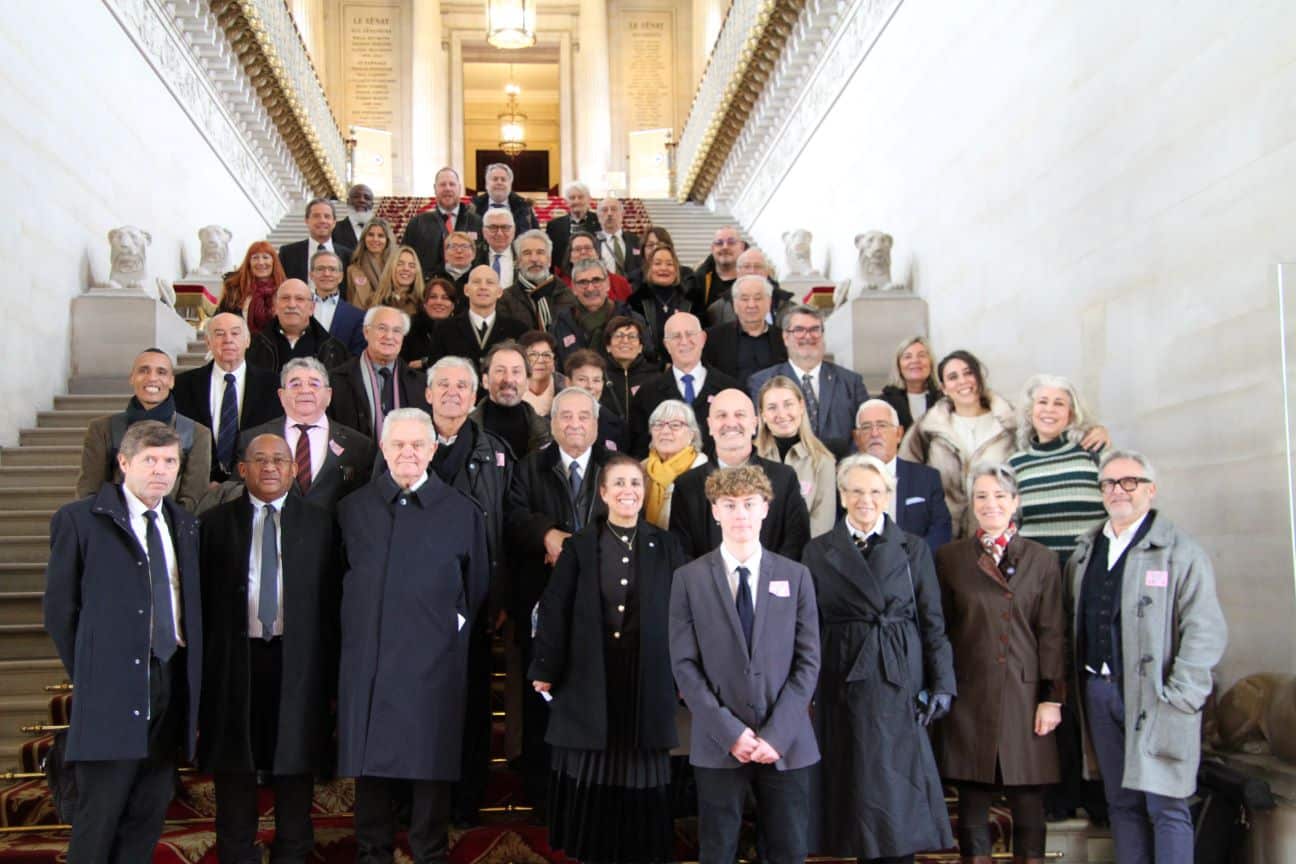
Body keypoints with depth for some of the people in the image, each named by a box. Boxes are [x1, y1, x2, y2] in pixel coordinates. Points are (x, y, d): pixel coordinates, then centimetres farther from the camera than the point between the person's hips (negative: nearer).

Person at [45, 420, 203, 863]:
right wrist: (87, 676, -2)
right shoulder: (79, 520, -2)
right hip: (112, 691, -5)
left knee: (148, 815, 10)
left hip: (172, 683, 5)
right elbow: (59, 610, -2)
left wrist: (190, 674, 5)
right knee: (98, 818, 0)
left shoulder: (185, 525, 13)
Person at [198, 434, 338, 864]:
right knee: (234, 766, 9)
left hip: (297, 662, 0)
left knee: (295, 762, 9)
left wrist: (330, 668, -1)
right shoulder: (215, 522, 5)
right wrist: (202, 663, -2)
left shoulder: (319, 523, 5)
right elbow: (202, 599, 3)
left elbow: (331, 600, 3)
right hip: (234, 659, 0)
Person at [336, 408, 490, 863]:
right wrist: (360, 622, 8)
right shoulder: (352, 508, 7)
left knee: (431, 756, 5)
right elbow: (342, 576, 15)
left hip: (433, 657, -1)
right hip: (368, 655, 2)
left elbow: (477, 585, 9)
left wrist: (454, 622, 3)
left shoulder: (461, 511, 3)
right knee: (369, 756, 8)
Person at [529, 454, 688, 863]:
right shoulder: (579, 546, 2)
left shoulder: (667, 546, 4)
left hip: (648, 680, 1)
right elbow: (554, 610, 0)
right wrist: (545, 669, -3)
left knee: (641, 775, 6)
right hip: (589, 679, 0)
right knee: (591, 773, 7)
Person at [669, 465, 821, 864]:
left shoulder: (796, 576, 6)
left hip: (786, 743, 1)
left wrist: (775, 734, -9)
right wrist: (729, 731, -11)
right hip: (718, 744, -1)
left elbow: (808, 662, 1)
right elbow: (685, 665, -2)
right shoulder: (689, 578, 2)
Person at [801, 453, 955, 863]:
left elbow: (932, 621, 4)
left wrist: (941, 683, -3)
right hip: (843, 681, 0)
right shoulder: (818, 551, 6)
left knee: (899, 784, 0)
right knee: (856, 783, 4)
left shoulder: (913, 548, 6)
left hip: (900, 681, 0)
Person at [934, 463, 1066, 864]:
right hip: (969, 696, 0)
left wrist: (1052, 697, -2)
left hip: (1025, 694, 0)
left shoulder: (1042, 560, 7)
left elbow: (1052, 634, 4)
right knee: (972, 797, 5)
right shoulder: (949, 557, 6)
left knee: (1027, 797, 4)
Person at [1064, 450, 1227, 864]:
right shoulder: (1084, 552, 14)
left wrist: (1177, 696, -15)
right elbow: (1073, 624, 13)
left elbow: (1205, 632, -10)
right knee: (1121, 803, 12)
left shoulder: (1181, 553, -5)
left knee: (1166, 806, -2)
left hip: (1155, 695, -5)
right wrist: (1078, 682, 4)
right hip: (1099, 691, 6)